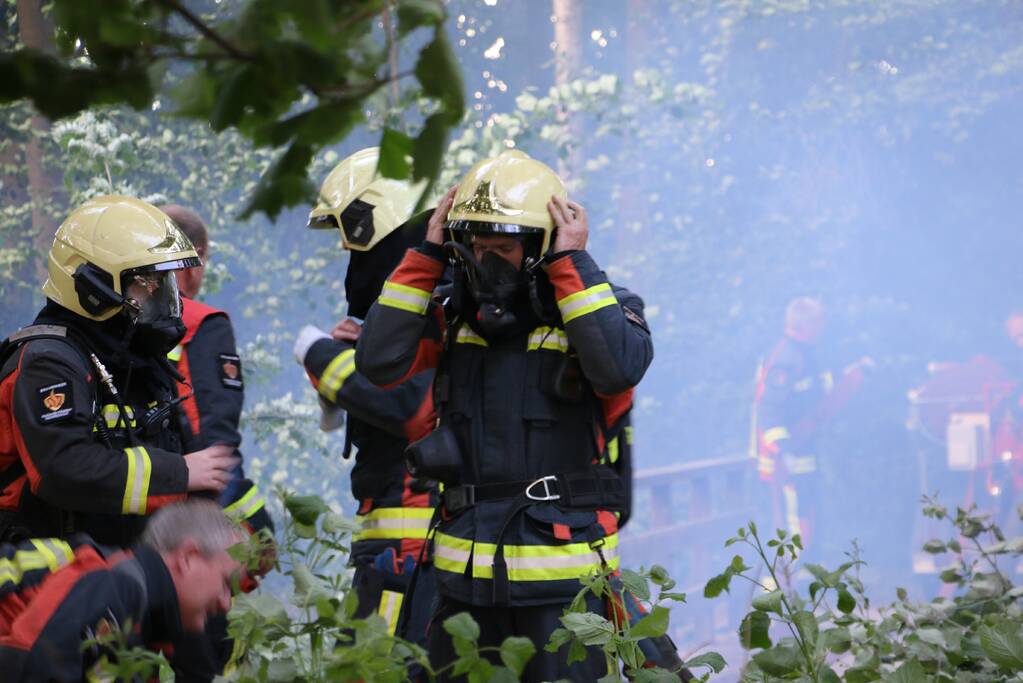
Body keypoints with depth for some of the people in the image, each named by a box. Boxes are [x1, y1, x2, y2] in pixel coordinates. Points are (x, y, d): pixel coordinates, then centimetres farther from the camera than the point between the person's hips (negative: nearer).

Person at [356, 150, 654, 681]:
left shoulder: (598, 310, -1)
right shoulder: (457, 319, 11)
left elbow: (618, 368, -23)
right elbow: (380, 361, -3)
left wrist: (572, 264, -17)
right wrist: (427, 258, -2)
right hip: (465, 573, 5)